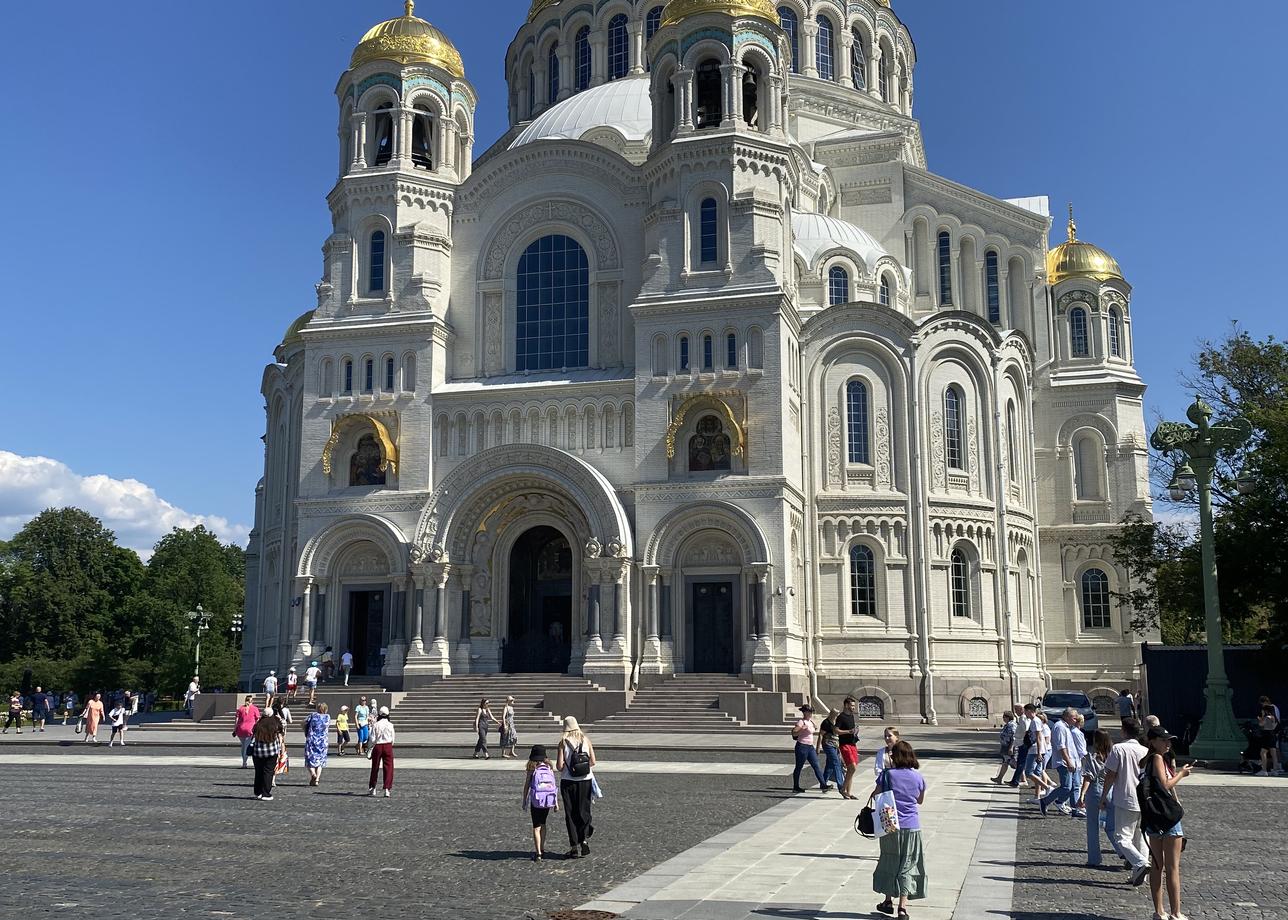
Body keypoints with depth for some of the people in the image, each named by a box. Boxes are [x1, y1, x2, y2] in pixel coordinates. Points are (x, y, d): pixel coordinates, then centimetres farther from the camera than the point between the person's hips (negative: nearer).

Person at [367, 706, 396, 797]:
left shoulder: (376, 725, -7)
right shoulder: (390, 725, -4)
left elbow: (372, 739, -7)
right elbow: (392, 739, 0)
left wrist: (371, 748, 5)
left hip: (378, 746, 0)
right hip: (388, 746, 0)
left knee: (375, 768, 14)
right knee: (388, 768, 3)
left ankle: (372, 788, 26)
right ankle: (387, 789, -5)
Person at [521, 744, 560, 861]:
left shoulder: (531, 769, -6)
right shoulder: (549, 767, 2)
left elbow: (526, 785, -3)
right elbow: (555, 785, 3)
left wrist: (524, 801, 8)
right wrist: (556, 802, 9)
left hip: (536, 801, -4)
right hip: (548, 800, 4)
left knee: (536, 827, 3)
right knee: (543, 824, 22)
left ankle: (538, 853, -5)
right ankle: (542, 850, 31)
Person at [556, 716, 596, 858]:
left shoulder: (563, 742, -7)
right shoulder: (586, 740, 0)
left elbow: (560, 766, -11)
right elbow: (593, 762, -1)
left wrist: (559, 766, 12)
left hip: (568, 781, -2)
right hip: (585, 781, 2)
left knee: (570, 814, 7)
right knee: (584, 811, 13)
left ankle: (574, 847, 7)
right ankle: (584, 839, -2)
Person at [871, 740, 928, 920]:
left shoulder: (887, 774, -10)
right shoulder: (918, 777, -2)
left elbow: (875, 795, -5)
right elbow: (920, 800, 12)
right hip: (912, 826, 1)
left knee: (889, 861, 16)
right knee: (907, 865, 8)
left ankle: (888, 901, 26)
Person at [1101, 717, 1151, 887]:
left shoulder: (1118, 748, -9)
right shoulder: (1146, 751, 4)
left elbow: (1110, 775, -9)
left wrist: (1103, 797, 0)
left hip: (1125, 801, -5)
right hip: (1145, 802, 5)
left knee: (1122, 838, -1)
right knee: (1140, 839, 14)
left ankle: (1141, 863, -22)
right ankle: (1137, 874, 14)